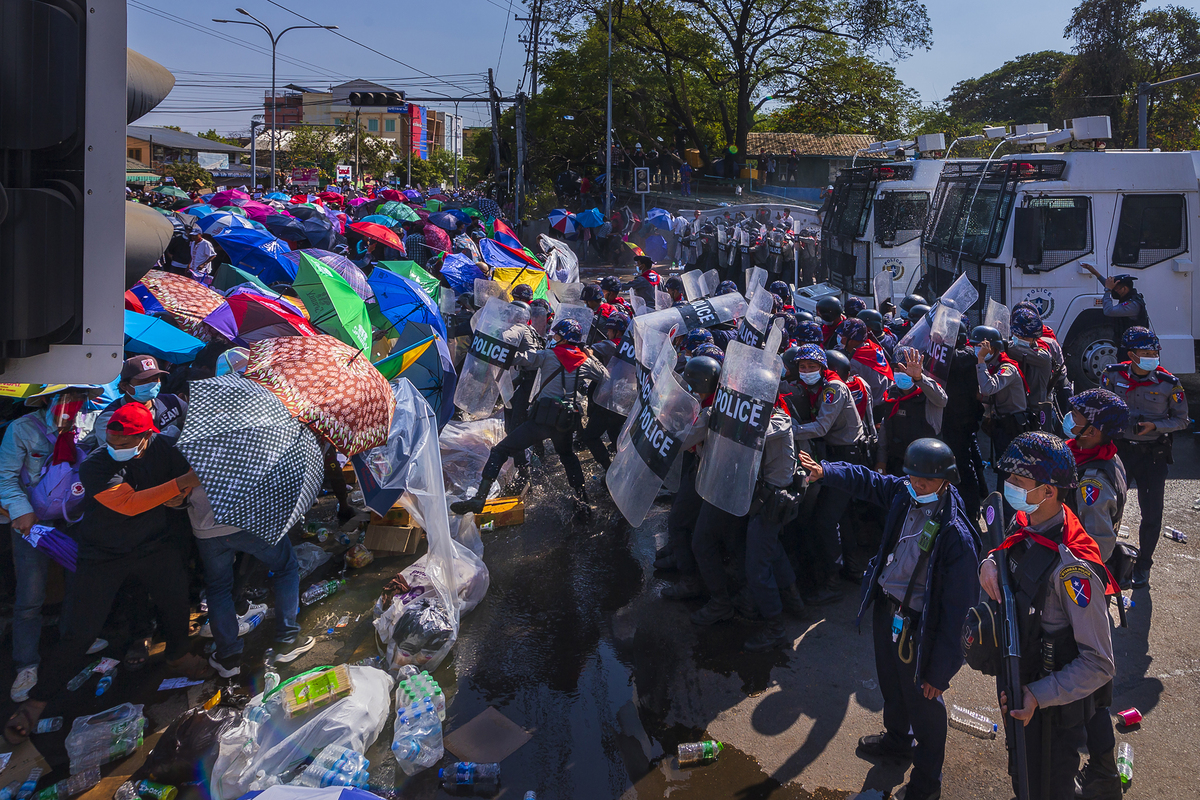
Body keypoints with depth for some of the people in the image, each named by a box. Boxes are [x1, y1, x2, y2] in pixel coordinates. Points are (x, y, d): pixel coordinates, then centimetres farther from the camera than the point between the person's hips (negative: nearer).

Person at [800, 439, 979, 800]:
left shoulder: (958, 537, -31)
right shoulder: (905, 493, -12)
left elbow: (956, 611, -26)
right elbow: (867, 481, 11)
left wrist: (940, 672, -21)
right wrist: (825, 471, -1)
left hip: (919, 627, -7)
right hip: (885, 608, 7)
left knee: (922, 701, 14)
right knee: (890, 681, 30)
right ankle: (897, 737, 60)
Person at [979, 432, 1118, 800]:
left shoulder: (1072, 568, -33)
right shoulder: (1023, 526, -9)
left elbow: (1099, 664, -29)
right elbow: (1007, 557, 13)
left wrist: (1039, 696, -33)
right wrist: (990, 562, -10)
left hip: (1054, 703, -7)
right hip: (1019, 683, 8)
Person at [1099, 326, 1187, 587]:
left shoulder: (1169, 384, -10)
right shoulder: (1113, 375, -6)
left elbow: (1181, 420, -1)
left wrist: (1154, 426, -16)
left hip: (1153, 454, -1)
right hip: (1118, 448, 1)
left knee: (1152, 513, 3)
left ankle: (1143, 565, 22)